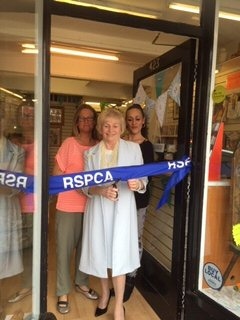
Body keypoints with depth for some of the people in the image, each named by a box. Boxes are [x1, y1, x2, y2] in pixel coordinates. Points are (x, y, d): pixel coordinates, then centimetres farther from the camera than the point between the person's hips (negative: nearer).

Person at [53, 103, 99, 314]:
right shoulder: (69, 143, -7)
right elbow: (57, 174, -5)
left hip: (91, 205, 3)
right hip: (69, 205, -3)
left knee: (86, 246, 17)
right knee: (65, 248, 7)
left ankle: (82, 283, 40)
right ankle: (63, 293, 26)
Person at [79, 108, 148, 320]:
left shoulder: (133, 148, 0)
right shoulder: (91, 153, 5)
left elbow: (144, 179, 0)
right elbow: (85, 185, 1)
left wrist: (138, 185, -23)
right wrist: (101, 190, -19)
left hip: (122, 208, -2)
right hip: (98, 208, 3)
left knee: (118, 255, -1)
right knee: (101, 253, 13)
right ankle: (105, 294, 39)